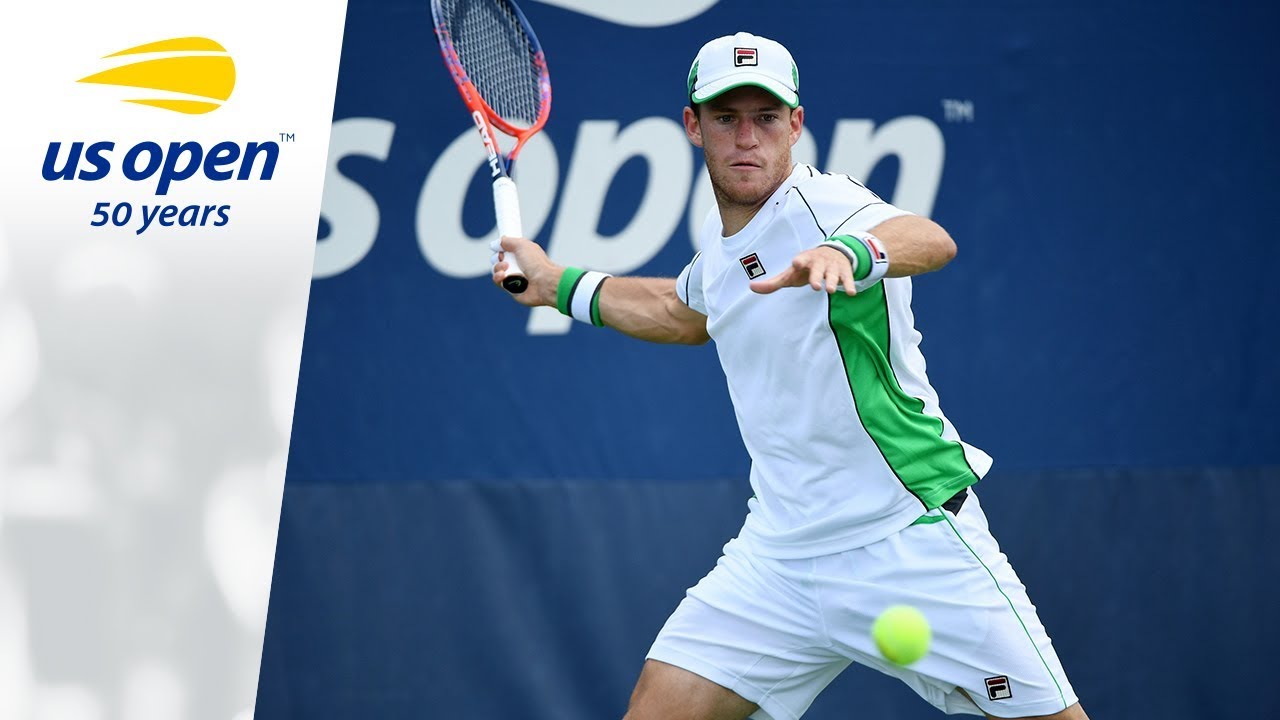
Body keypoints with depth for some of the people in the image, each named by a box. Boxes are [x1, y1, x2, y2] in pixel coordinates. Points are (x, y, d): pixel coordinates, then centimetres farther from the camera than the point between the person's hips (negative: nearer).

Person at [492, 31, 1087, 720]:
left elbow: (929, 240, -42)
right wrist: (560, 285, 33)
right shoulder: (721, 233, 6)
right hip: (780, 555, 6)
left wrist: (846, 251, -62)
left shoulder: (819, 205, -17)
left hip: (911, 542, -6)